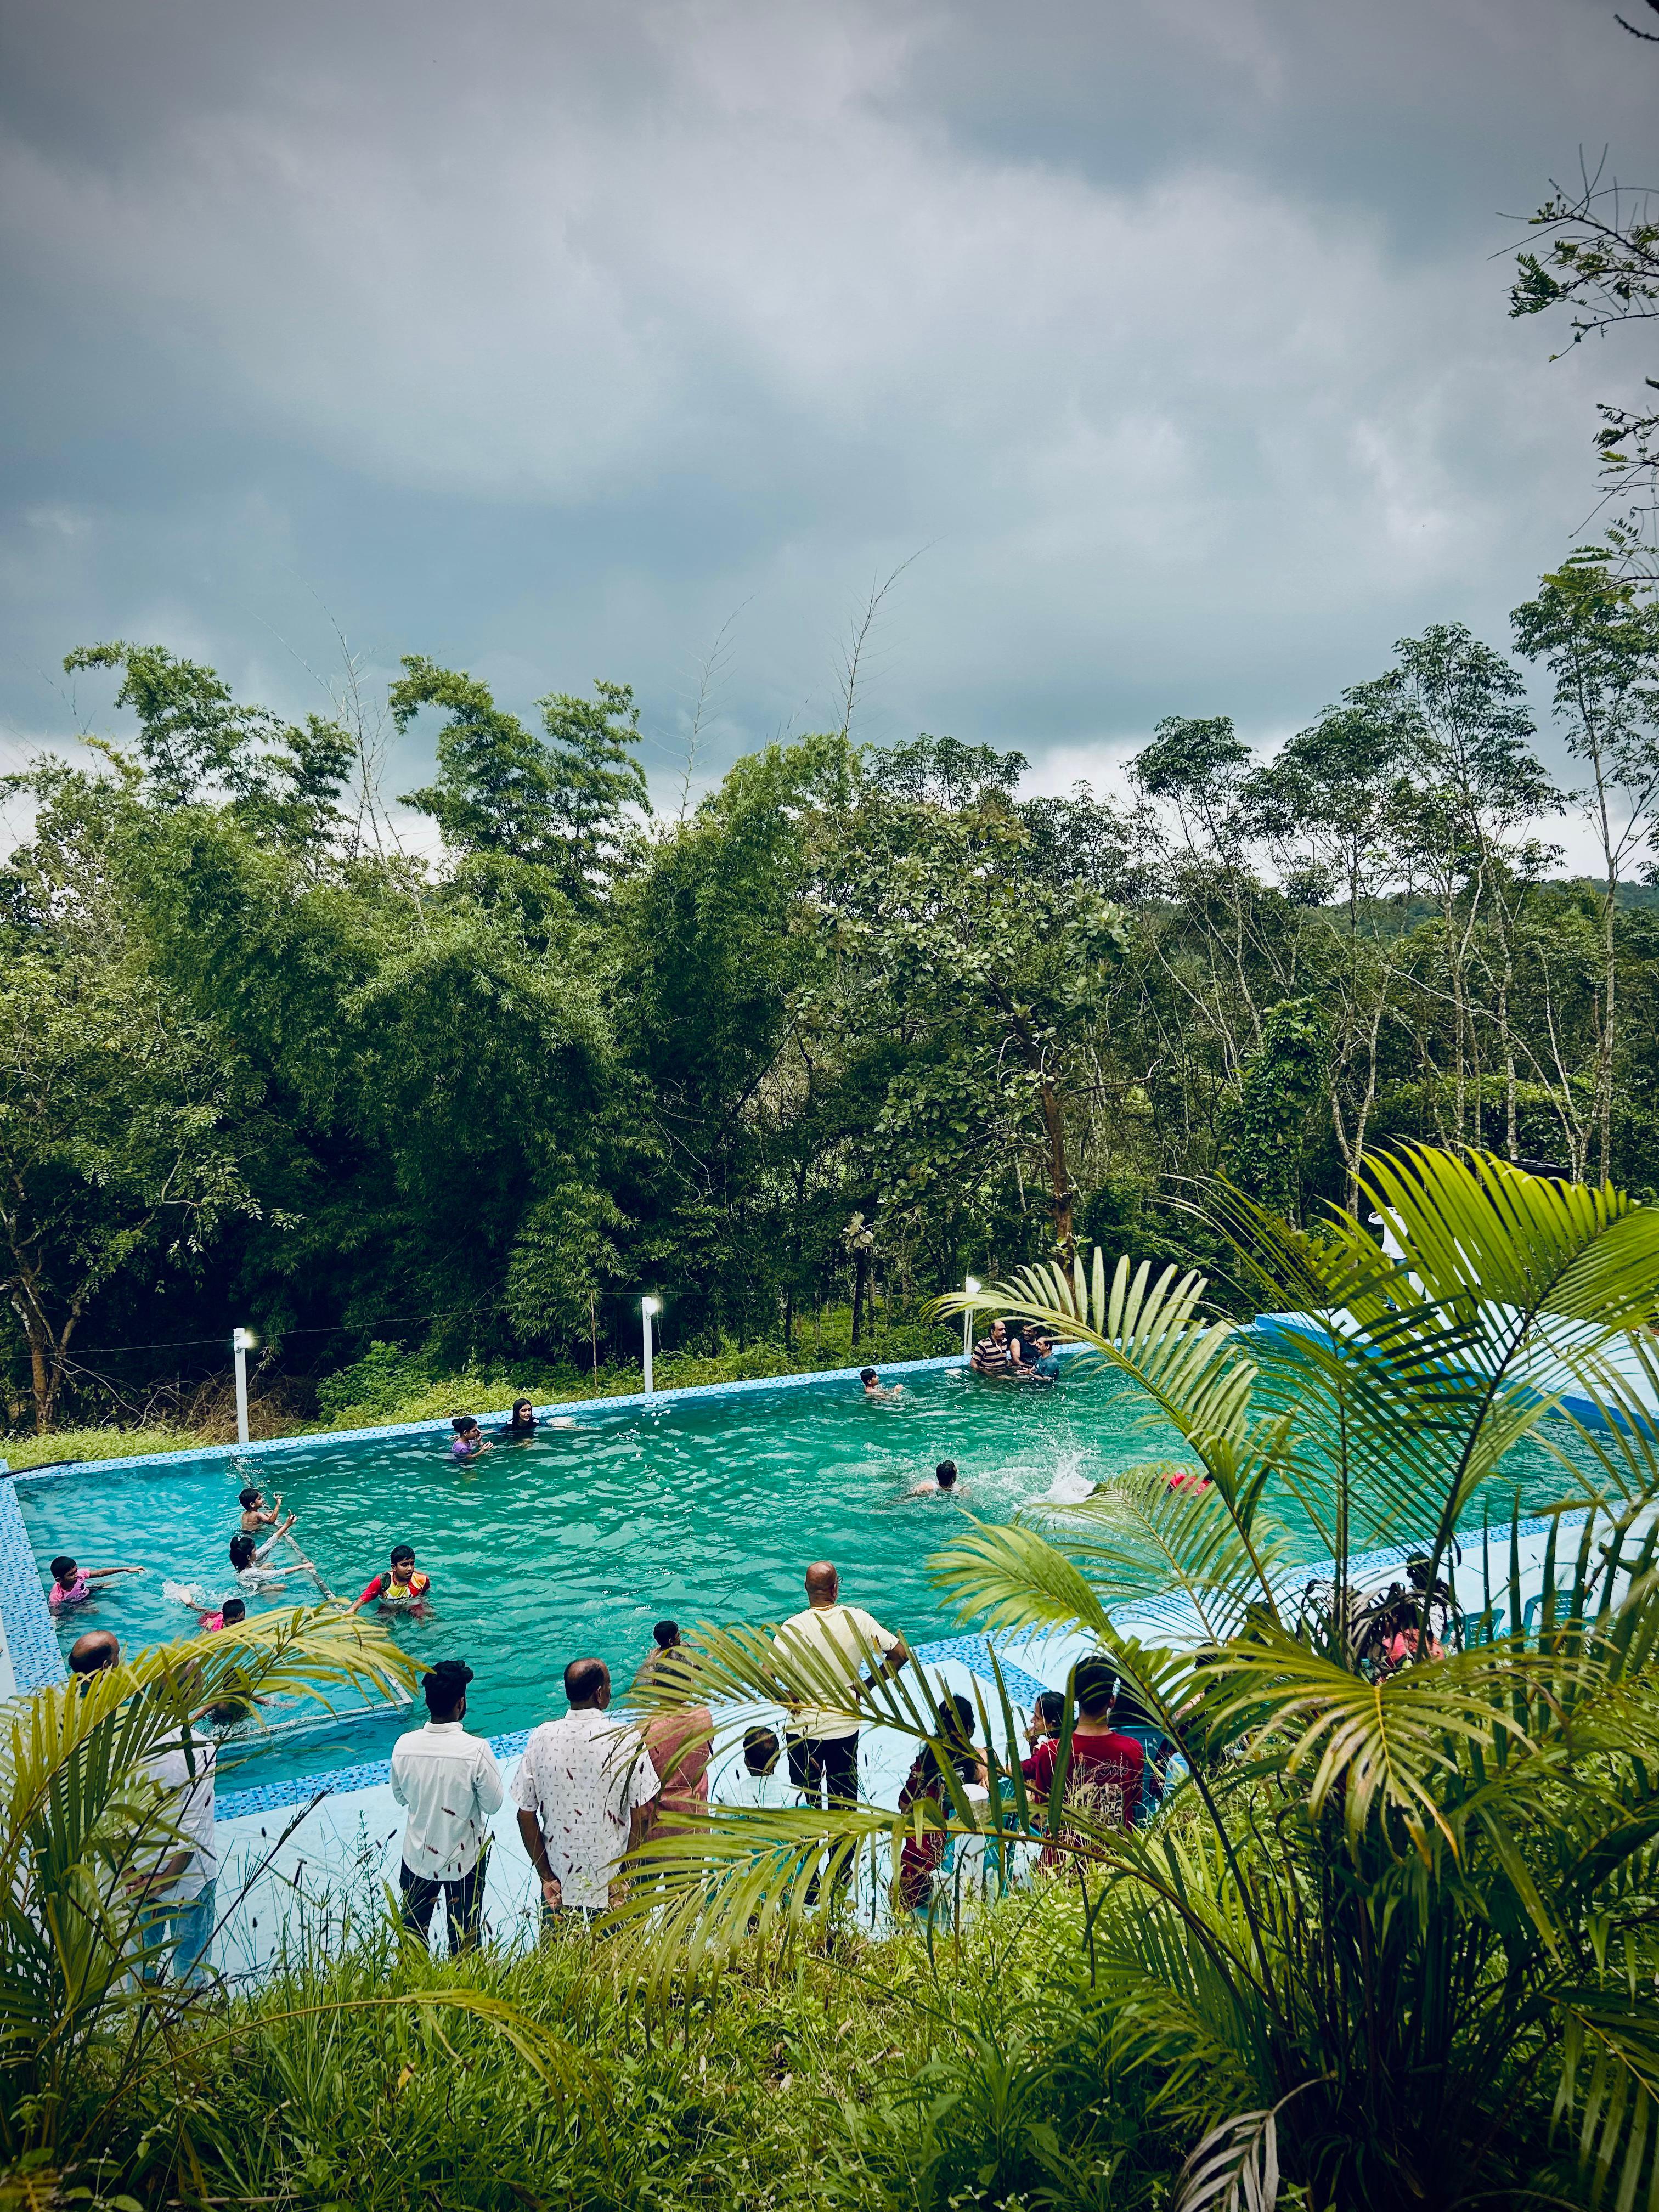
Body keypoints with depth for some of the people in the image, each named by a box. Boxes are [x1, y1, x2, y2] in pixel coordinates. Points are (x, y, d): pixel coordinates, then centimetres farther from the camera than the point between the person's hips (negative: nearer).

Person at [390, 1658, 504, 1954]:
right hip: (465, 1861, -3)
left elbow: (400, 1798, 0)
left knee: (412, 1931, 24)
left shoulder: (404, 1745, -16)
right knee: (463, 1939, 17)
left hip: (418, 1857, 3)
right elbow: (493, 1804, -13)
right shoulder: (476, 1750, -27)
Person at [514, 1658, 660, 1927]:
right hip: (612, 1882, -2)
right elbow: (642, 1815, -13)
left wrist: (546, 1877, 1)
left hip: (559, 1884, 2)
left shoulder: (542, 1738, -12)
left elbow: (525, 1815, -6)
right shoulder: (627, 1741, -18)